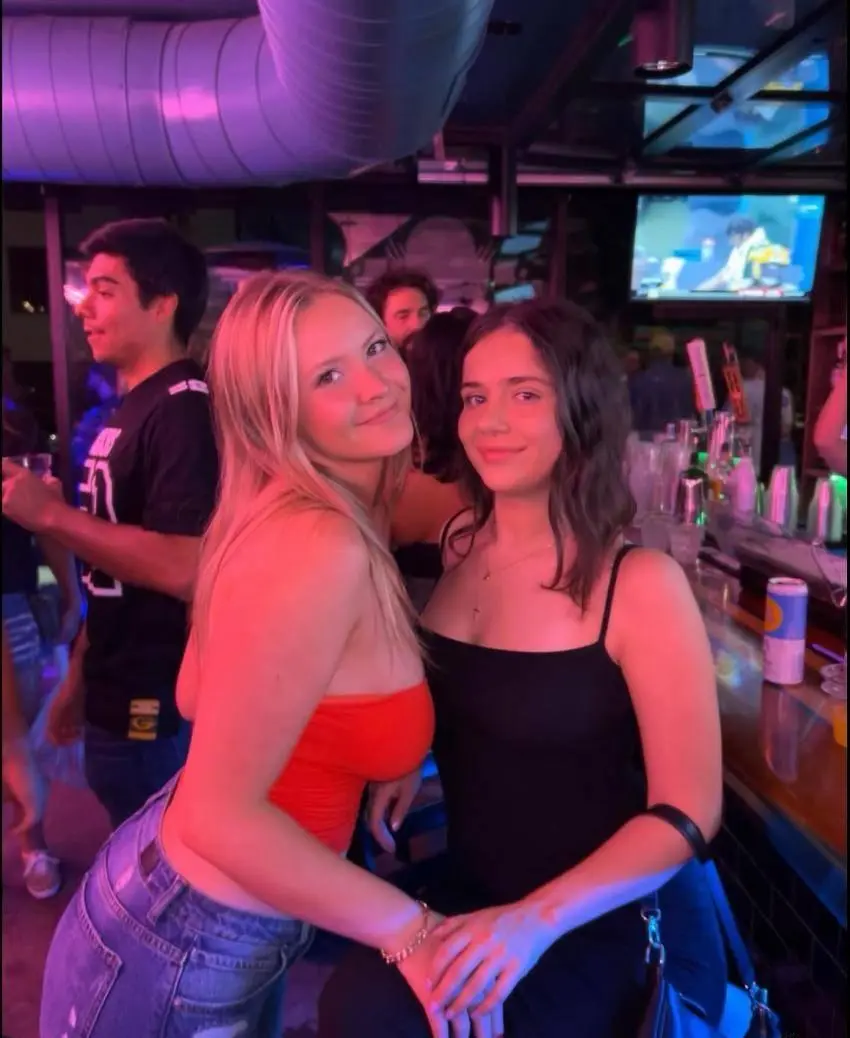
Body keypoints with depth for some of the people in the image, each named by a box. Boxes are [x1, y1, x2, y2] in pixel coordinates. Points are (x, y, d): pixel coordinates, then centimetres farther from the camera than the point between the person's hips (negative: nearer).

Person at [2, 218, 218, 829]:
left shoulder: (185, 409, -19)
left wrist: (50, 514, -23)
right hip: (119, 698, 9)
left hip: (159, 710, -9)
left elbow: (184, 569, -29)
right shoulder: (131, 410, 12)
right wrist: (80, 674, 17)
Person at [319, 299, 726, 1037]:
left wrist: (538, 919, -25)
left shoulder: (642, 585, -20)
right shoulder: (458, 547, -3)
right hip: (470, 892, 5)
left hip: (608, 924, -4)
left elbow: (687, 812, -16)